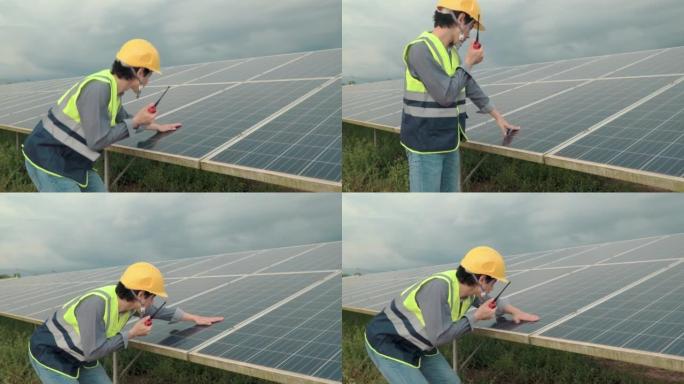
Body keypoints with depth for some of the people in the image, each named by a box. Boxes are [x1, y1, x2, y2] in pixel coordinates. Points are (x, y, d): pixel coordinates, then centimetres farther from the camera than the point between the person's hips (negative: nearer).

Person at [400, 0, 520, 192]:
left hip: (449, 143, 9)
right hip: (425, 145, -9)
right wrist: (469, 62, -10)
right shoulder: (421, 49, -19)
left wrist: (497, 116, 26)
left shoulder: (451, 51, 9)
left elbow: (470, 86, 22)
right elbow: (446, 94, -22)